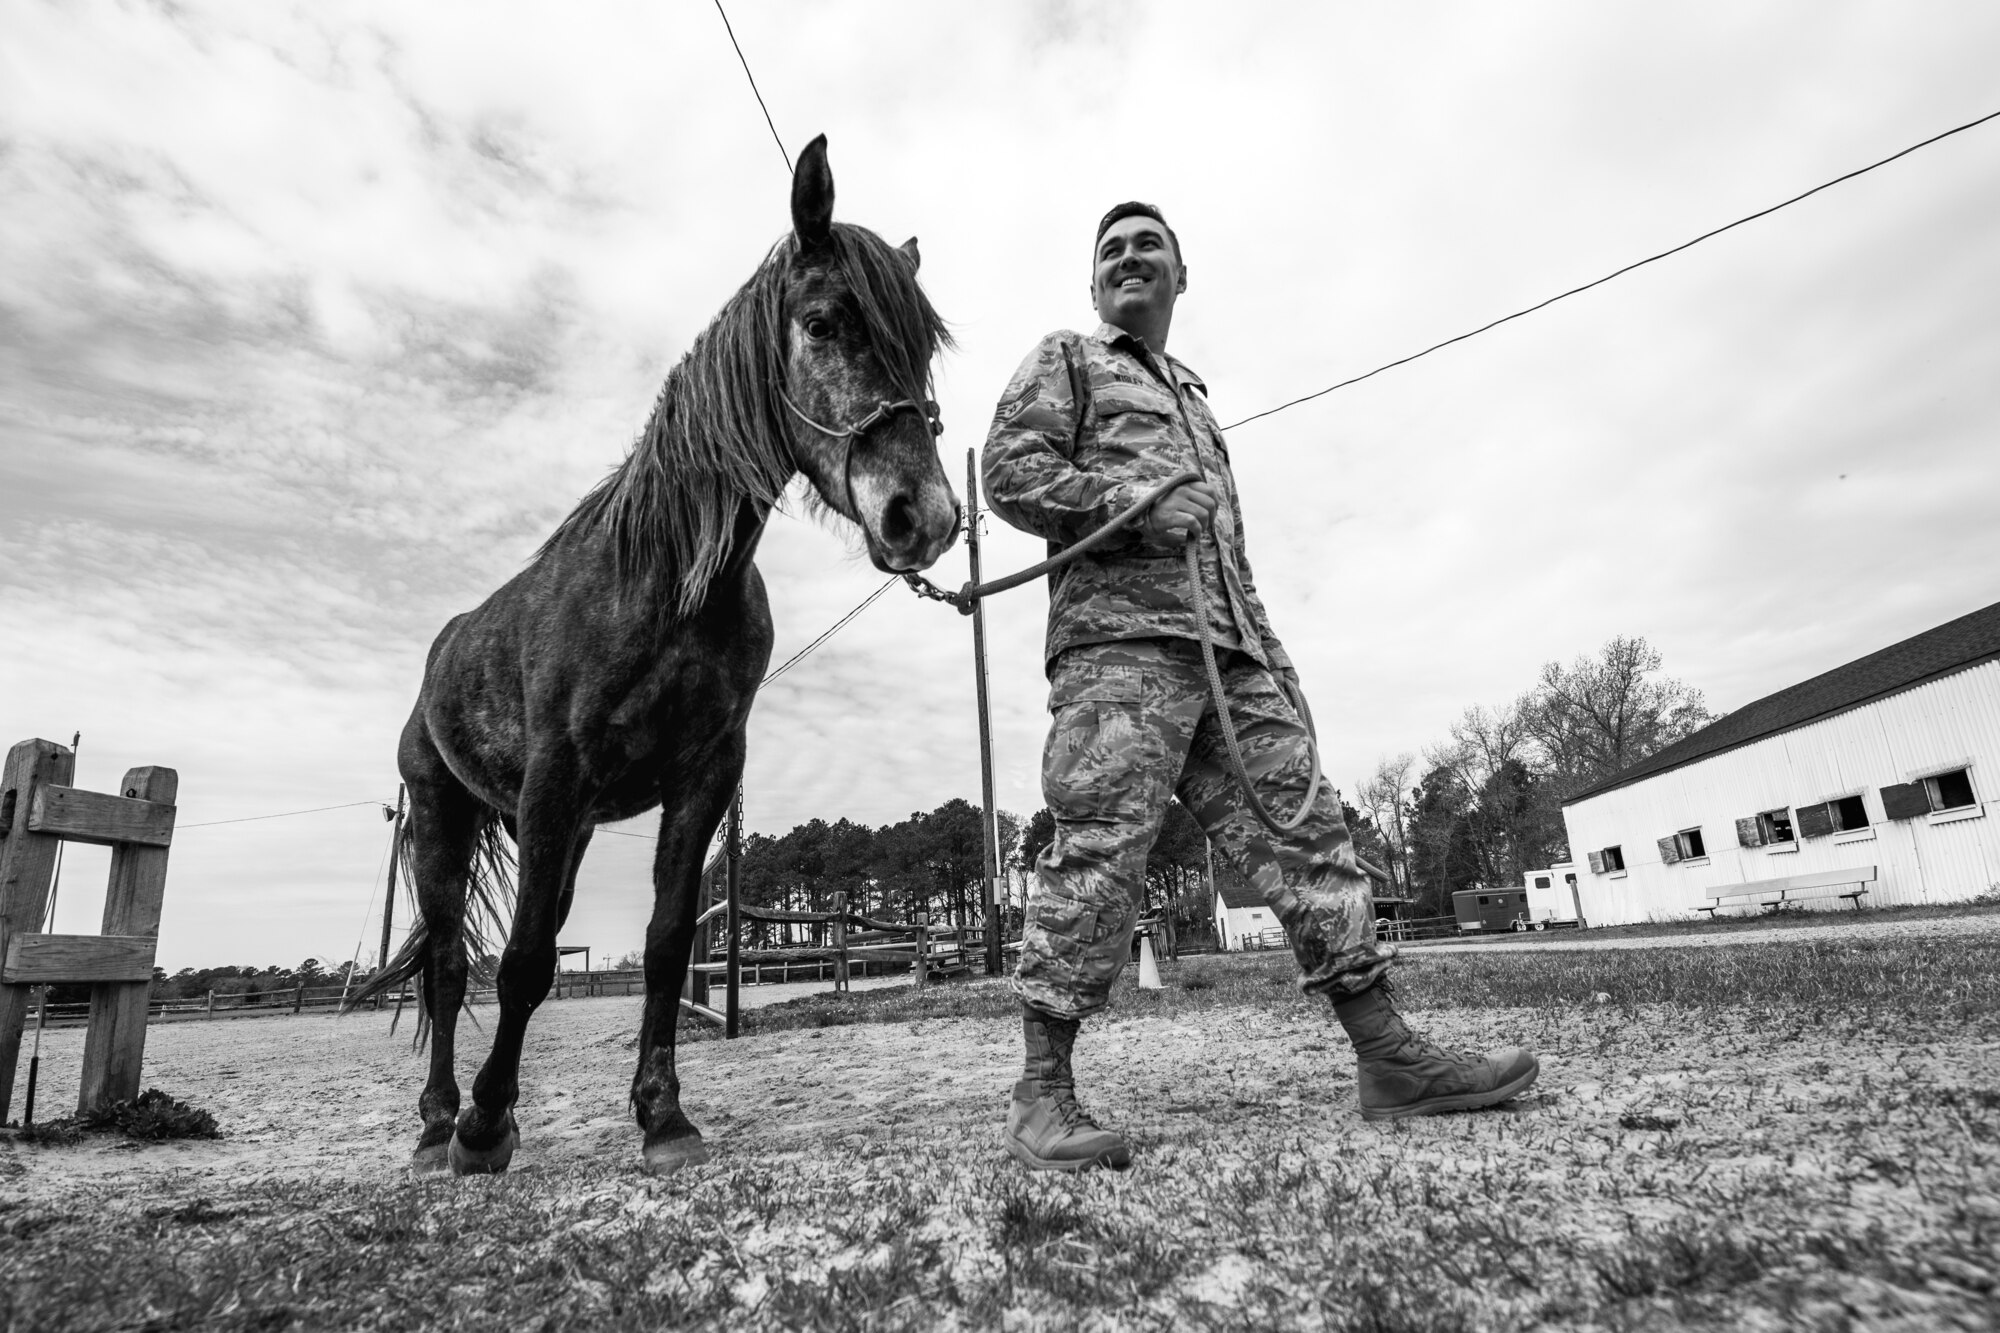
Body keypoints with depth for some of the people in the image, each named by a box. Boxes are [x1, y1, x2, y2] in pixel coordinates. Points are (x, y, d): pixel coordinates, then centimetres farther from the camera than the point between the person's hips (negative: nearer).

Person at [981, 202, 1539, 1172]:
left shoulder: (1193, 396, 36)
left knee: (1303, 829, 1)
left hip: (1233, 648, 7)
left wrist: (1270, 651, 23)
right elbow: (1009, 470, -1)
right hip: (1119, 631, -7)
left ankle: (1390, 1058, 6)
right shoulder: (1064, 360, 16)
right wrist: (1130, 500, -14)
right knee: (1101, 844, -16)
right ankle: (1042, 1096, -11)